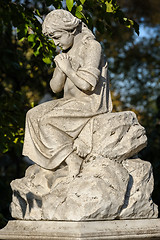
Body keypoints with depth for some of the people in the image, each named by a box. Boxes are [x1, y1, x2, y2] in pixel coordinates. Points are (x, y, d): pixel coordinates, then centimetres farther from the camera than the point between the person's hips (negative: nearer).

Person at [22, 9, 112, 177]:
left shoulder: (92, 47, -11)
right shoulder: (65, 52, 13)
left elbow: (86, 84, -22)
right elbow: (55, 87, 9)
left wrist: (68, 69, -10)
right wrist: (61, 68, -8)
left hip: (91, 102, -9)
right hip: (71, 101, 9)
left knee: (48, 120, -25)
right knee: (33, 115, -9)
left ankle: (71, 157, -15)